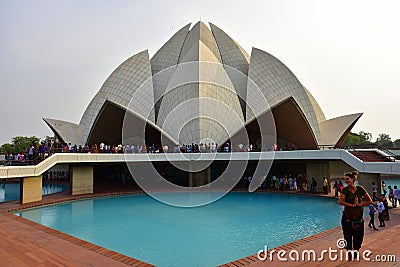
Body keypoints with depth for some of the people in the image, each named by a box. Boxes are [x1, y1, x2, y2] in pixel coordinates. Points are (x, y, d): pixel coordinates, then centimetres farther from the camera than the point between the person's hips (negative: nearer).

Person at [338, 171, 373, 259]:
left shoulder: (360, 189, -3)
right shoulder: (345, 190, -9)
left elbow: (370, 201, 2)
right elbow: (340, 202, -23)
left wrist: (360, 204, -10)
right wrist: (352, 205, -21)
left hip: (358, 217, 2)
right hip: (347, 218, -2)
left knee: (358, 236, 13)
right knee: (348, 236, 7)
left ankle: (356, 250, 35)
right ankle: (349, 252, 24)